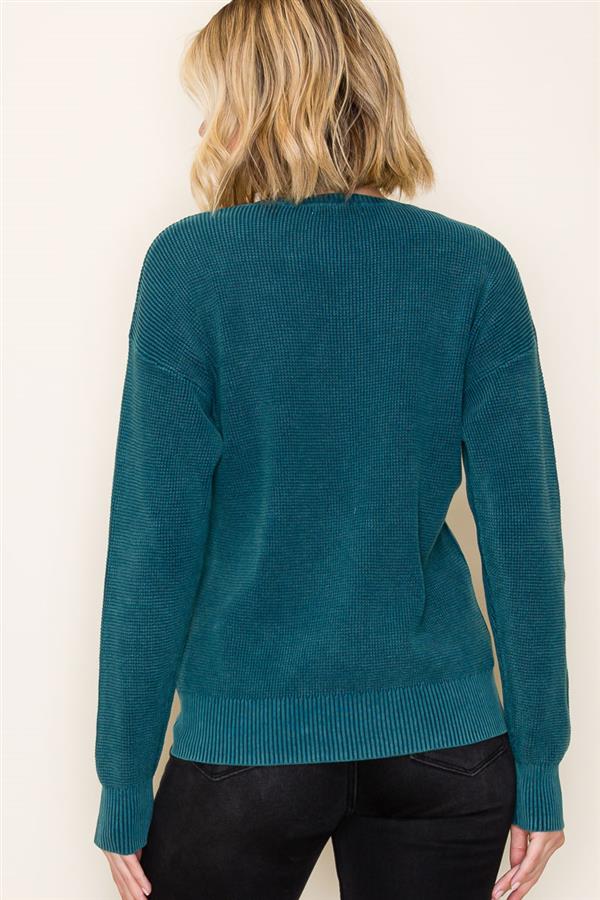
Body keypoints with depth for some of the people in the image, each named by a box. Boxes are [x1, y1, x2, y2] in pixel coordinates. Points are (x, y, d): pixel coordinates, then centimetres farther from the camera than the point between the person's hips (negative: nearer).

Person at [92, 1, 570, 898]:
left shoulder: (191, 261, -9)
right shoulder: (477, 267, -3)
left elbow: (157, 539, -10)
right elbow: (522, 527, -4)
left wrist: (124, 785, -2)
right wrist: (538, 761, 5)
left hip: (248, 740, -2)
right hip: (446, 742, 2)